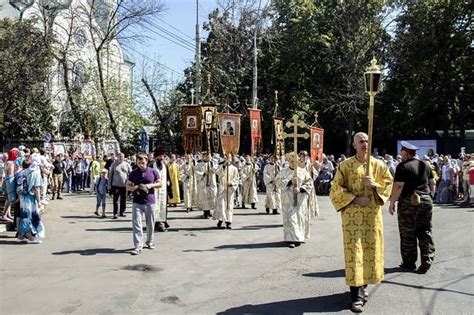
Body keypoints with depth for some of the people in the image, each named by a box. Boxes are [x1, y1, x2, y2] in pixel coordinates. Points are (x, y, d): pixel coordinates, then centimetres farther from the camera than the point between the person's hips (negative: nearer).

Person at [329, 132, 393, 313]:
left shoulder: (378, 165, 6)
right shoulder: (345, 165, -2)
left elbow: (389, 183, 8)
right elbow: (336, 189, -5)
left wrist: (374, 185, -11)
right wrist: (355, 199, -15)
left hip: (372, 214, 4)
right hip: (352, 214, -3)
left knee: (371, 249, 8)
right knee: (354, 252, -6)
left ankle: (362, 285, 29)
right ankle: (356, 296, -4)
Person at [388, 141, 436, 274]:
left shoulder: (403, 166, -10)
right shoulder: (425, 165, 11)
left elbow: (398, 186, -15)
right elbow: (432, 183, 14)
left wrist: (392, 202, -9)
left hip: (409, 202, -6)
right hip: (426, 201, 6)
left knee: (408, 234, 5)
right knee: (425, 232, 10)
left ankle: (409, 263, 13)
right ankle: (427, 261, 6)